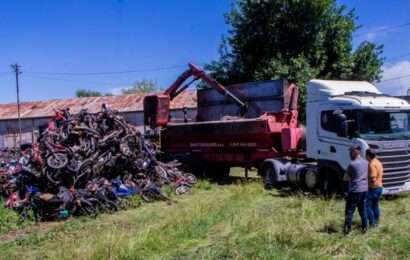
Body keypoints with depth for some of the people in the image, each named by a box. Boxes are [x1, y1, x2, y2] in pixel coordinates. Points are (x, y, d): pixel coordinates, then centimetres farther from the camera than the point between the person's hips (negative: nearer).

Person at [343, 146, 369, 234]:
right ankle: (364, 228, 20)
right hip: (364, 189, 6)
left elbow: (345, 178, -9)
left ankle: (347, 228, 5)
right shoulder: (366, 163, 4)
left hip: (355, 191, -6)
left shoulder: (352, 164, -16)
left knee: (350, 210, 2)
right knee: (363, 209, 15)